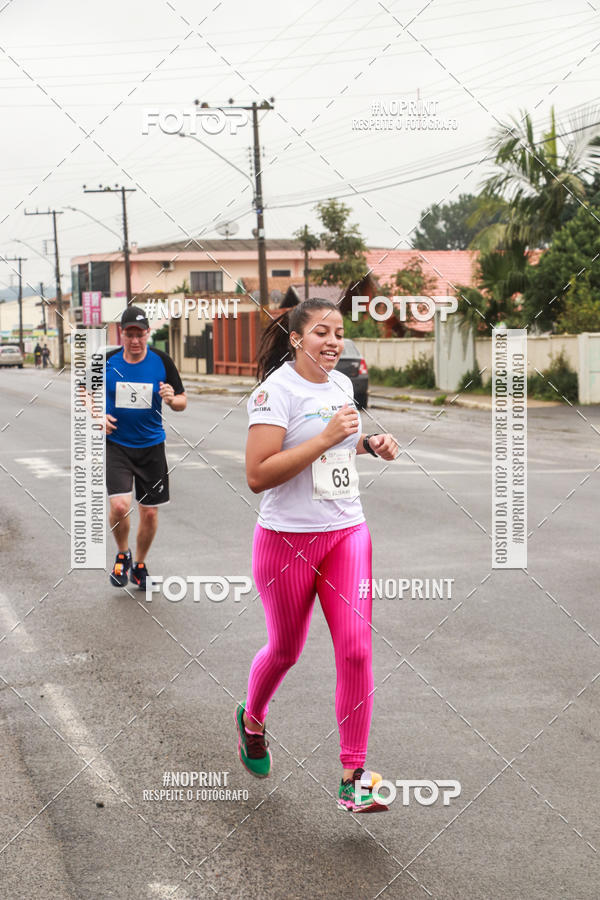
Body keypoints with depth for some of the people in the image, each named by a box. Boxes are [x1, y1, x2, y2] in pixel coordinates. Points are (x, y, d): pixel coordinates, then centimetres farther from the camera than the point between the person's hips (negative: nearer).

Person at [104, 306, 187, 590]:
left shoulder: (162, 362, -4)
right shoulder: (107, 362, -4)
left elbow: (182, 402, 2)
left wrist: (173, 399, -21)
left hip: (151, 446, 1)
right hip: (116, 444, -1)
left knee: (150, 513, 6)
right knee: (119, 505, -17)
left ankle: (139, 565, 29)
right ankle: (122, 554, 12)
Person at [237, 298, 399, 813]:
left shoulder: (343, 383, 9)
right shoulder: (276, 389, -14)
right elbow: (257, 476, -21)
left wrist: (370, 444, 8)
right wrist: (326, 438, -25)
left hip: (348, 534, 5)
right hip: (287, 539, -5)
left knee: (356, 649, -7)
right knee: (285, 650, 12)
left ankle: (353, 778, 0)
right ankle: (252, 719, 45)